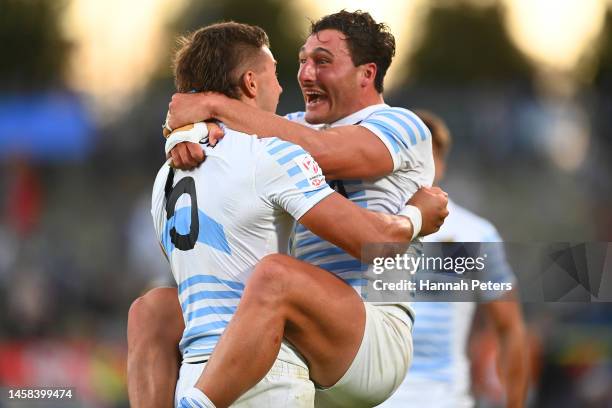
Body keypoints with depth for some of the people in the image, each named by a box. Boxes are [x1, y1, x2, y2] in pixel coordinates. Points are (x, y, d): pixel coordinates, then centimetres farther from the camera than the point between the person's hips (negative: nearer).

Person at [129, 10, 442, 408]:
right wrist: (189, 127, -12)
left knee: (276, 275, -37)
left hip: (373, 343, -8)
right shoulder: (301, 128, 24)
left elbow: (316, 152, -19)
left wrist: (214, 104, -15)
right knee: (150, 311, 4)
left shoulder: (404, 127, 0)